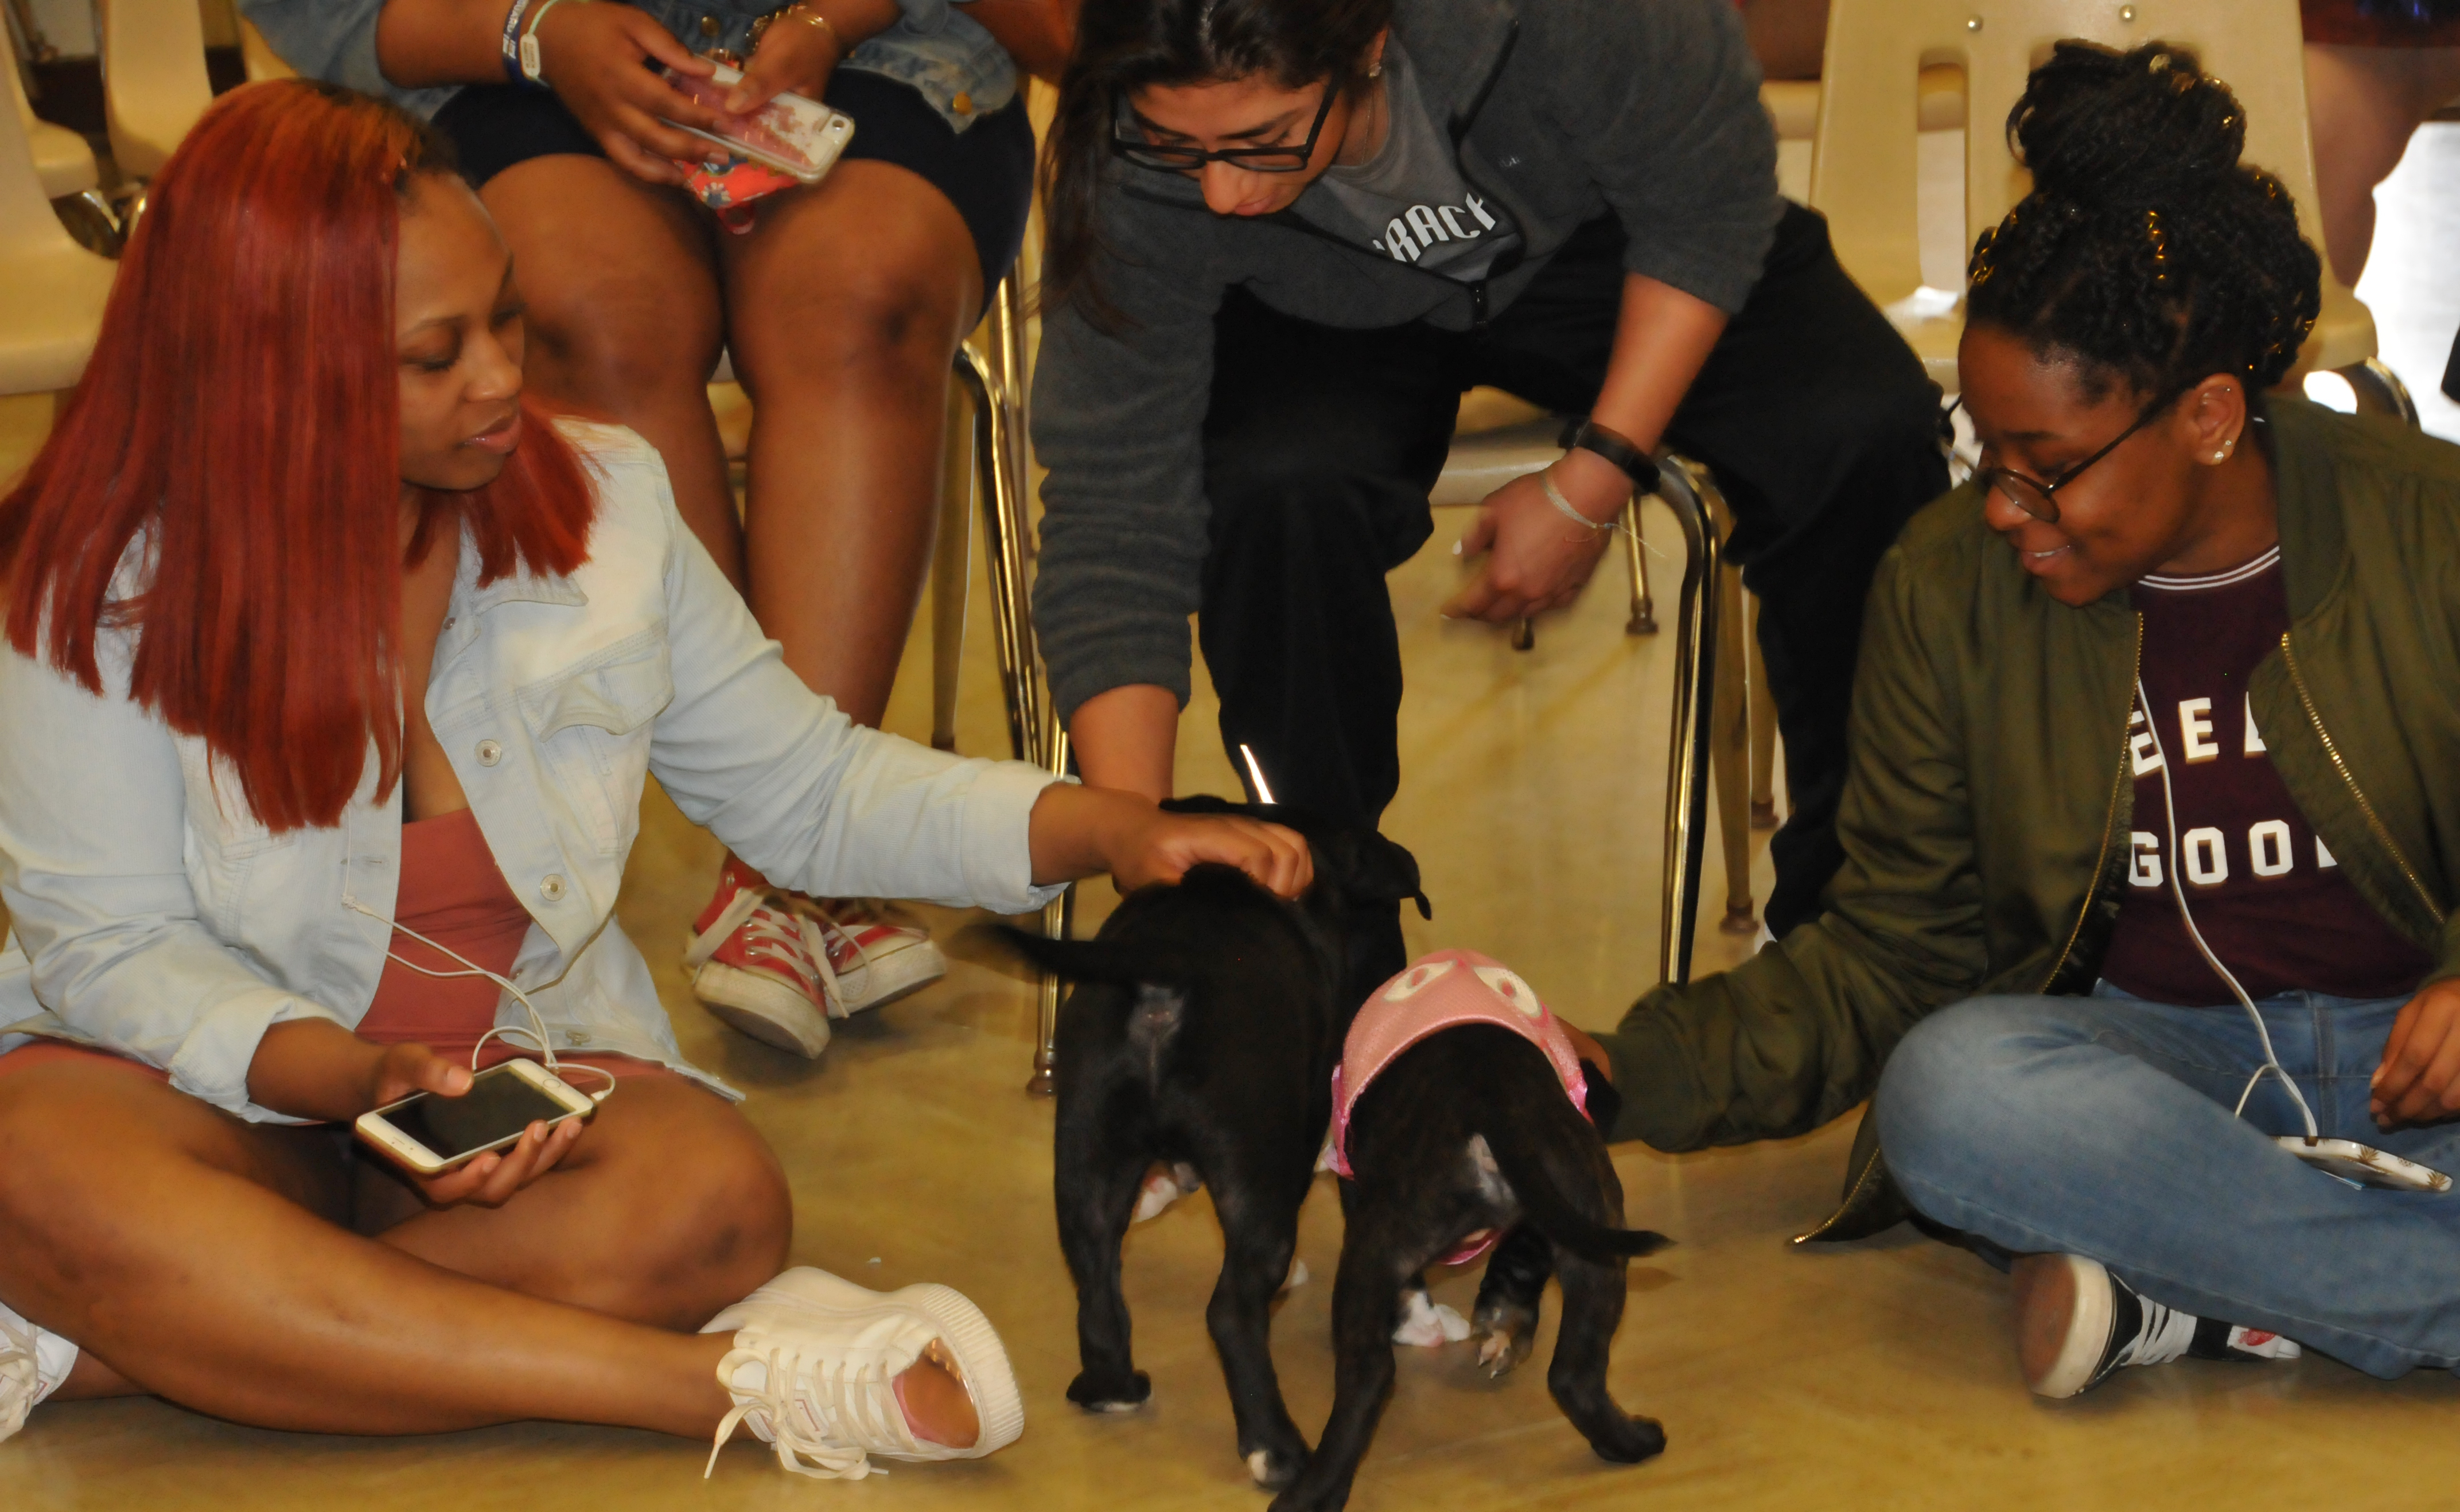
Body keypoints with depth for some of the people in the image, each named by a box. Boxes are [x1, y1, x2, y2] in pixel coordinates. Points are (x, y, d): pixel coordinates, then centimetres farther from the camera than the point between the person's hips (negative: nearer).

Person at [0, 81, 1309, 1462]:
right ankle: (712, 1383, -37)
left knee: (712, 1198, -32)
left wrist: (1100, 828, -7)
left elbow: (805, 791, 8)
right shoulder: (113, 580, -11)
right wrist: (352, 1077, -28)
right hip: (222, 1080, -2)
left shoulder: (598, 506, 0)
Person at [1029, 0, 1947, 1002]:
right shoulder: (1129, 185, -33)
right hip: (1325, 316, 0)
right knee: (1270, 498, -32)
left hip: (1587, 242, 0)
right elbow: (1113, 524, -29)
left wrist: (1590, 487, -22)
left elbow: (1709, 208, -19)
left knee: (1868, 437, -24)